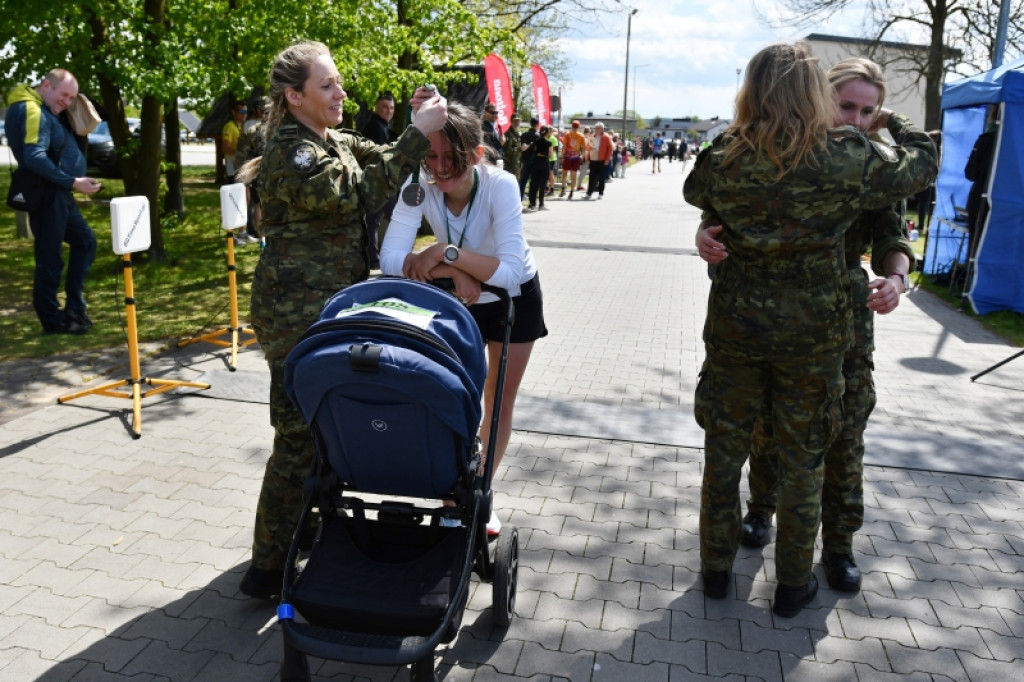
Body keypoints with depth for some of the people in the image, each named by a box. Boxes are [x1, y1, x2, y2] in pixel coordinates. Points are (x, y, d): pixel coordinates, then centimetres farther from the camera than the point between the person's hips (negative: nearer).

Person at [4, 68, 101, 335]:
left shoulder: (46, 111, 18)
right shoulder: (31, 110, -15)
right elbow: (35, 157, -26)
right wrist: (72, 182, -25)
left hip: (59, 194, 11)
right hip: (47, 195, -11)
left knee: (85, 240, 19)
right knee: (49, 258, -2)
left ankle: (74, 307, 23)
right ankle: (52, 320, 9)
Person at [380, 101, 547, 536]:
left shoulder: (500, 185, -32)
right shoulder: (419, 185, -26)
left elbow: (510, 272, -40)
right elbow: (390, 260, -33)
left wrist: (447, 251, -45)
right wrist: (454, 272, -42)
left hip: (513, 298, -1)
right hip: (457, 300, 2)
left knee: (499, 402, 8)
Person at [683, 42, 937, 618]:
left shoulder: (724, 160, -8)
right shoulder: (850, 159, -13)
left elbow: (693, 191, 15)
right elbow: (924, 161, 7)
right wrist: (893, 121, 25)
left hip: (736, 326, 2)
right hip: (813, 334, -1)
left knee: (724, 452, 16)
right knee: (803, 463, 14)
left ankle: (717, 570, 30)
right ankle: (793, 586, 30)